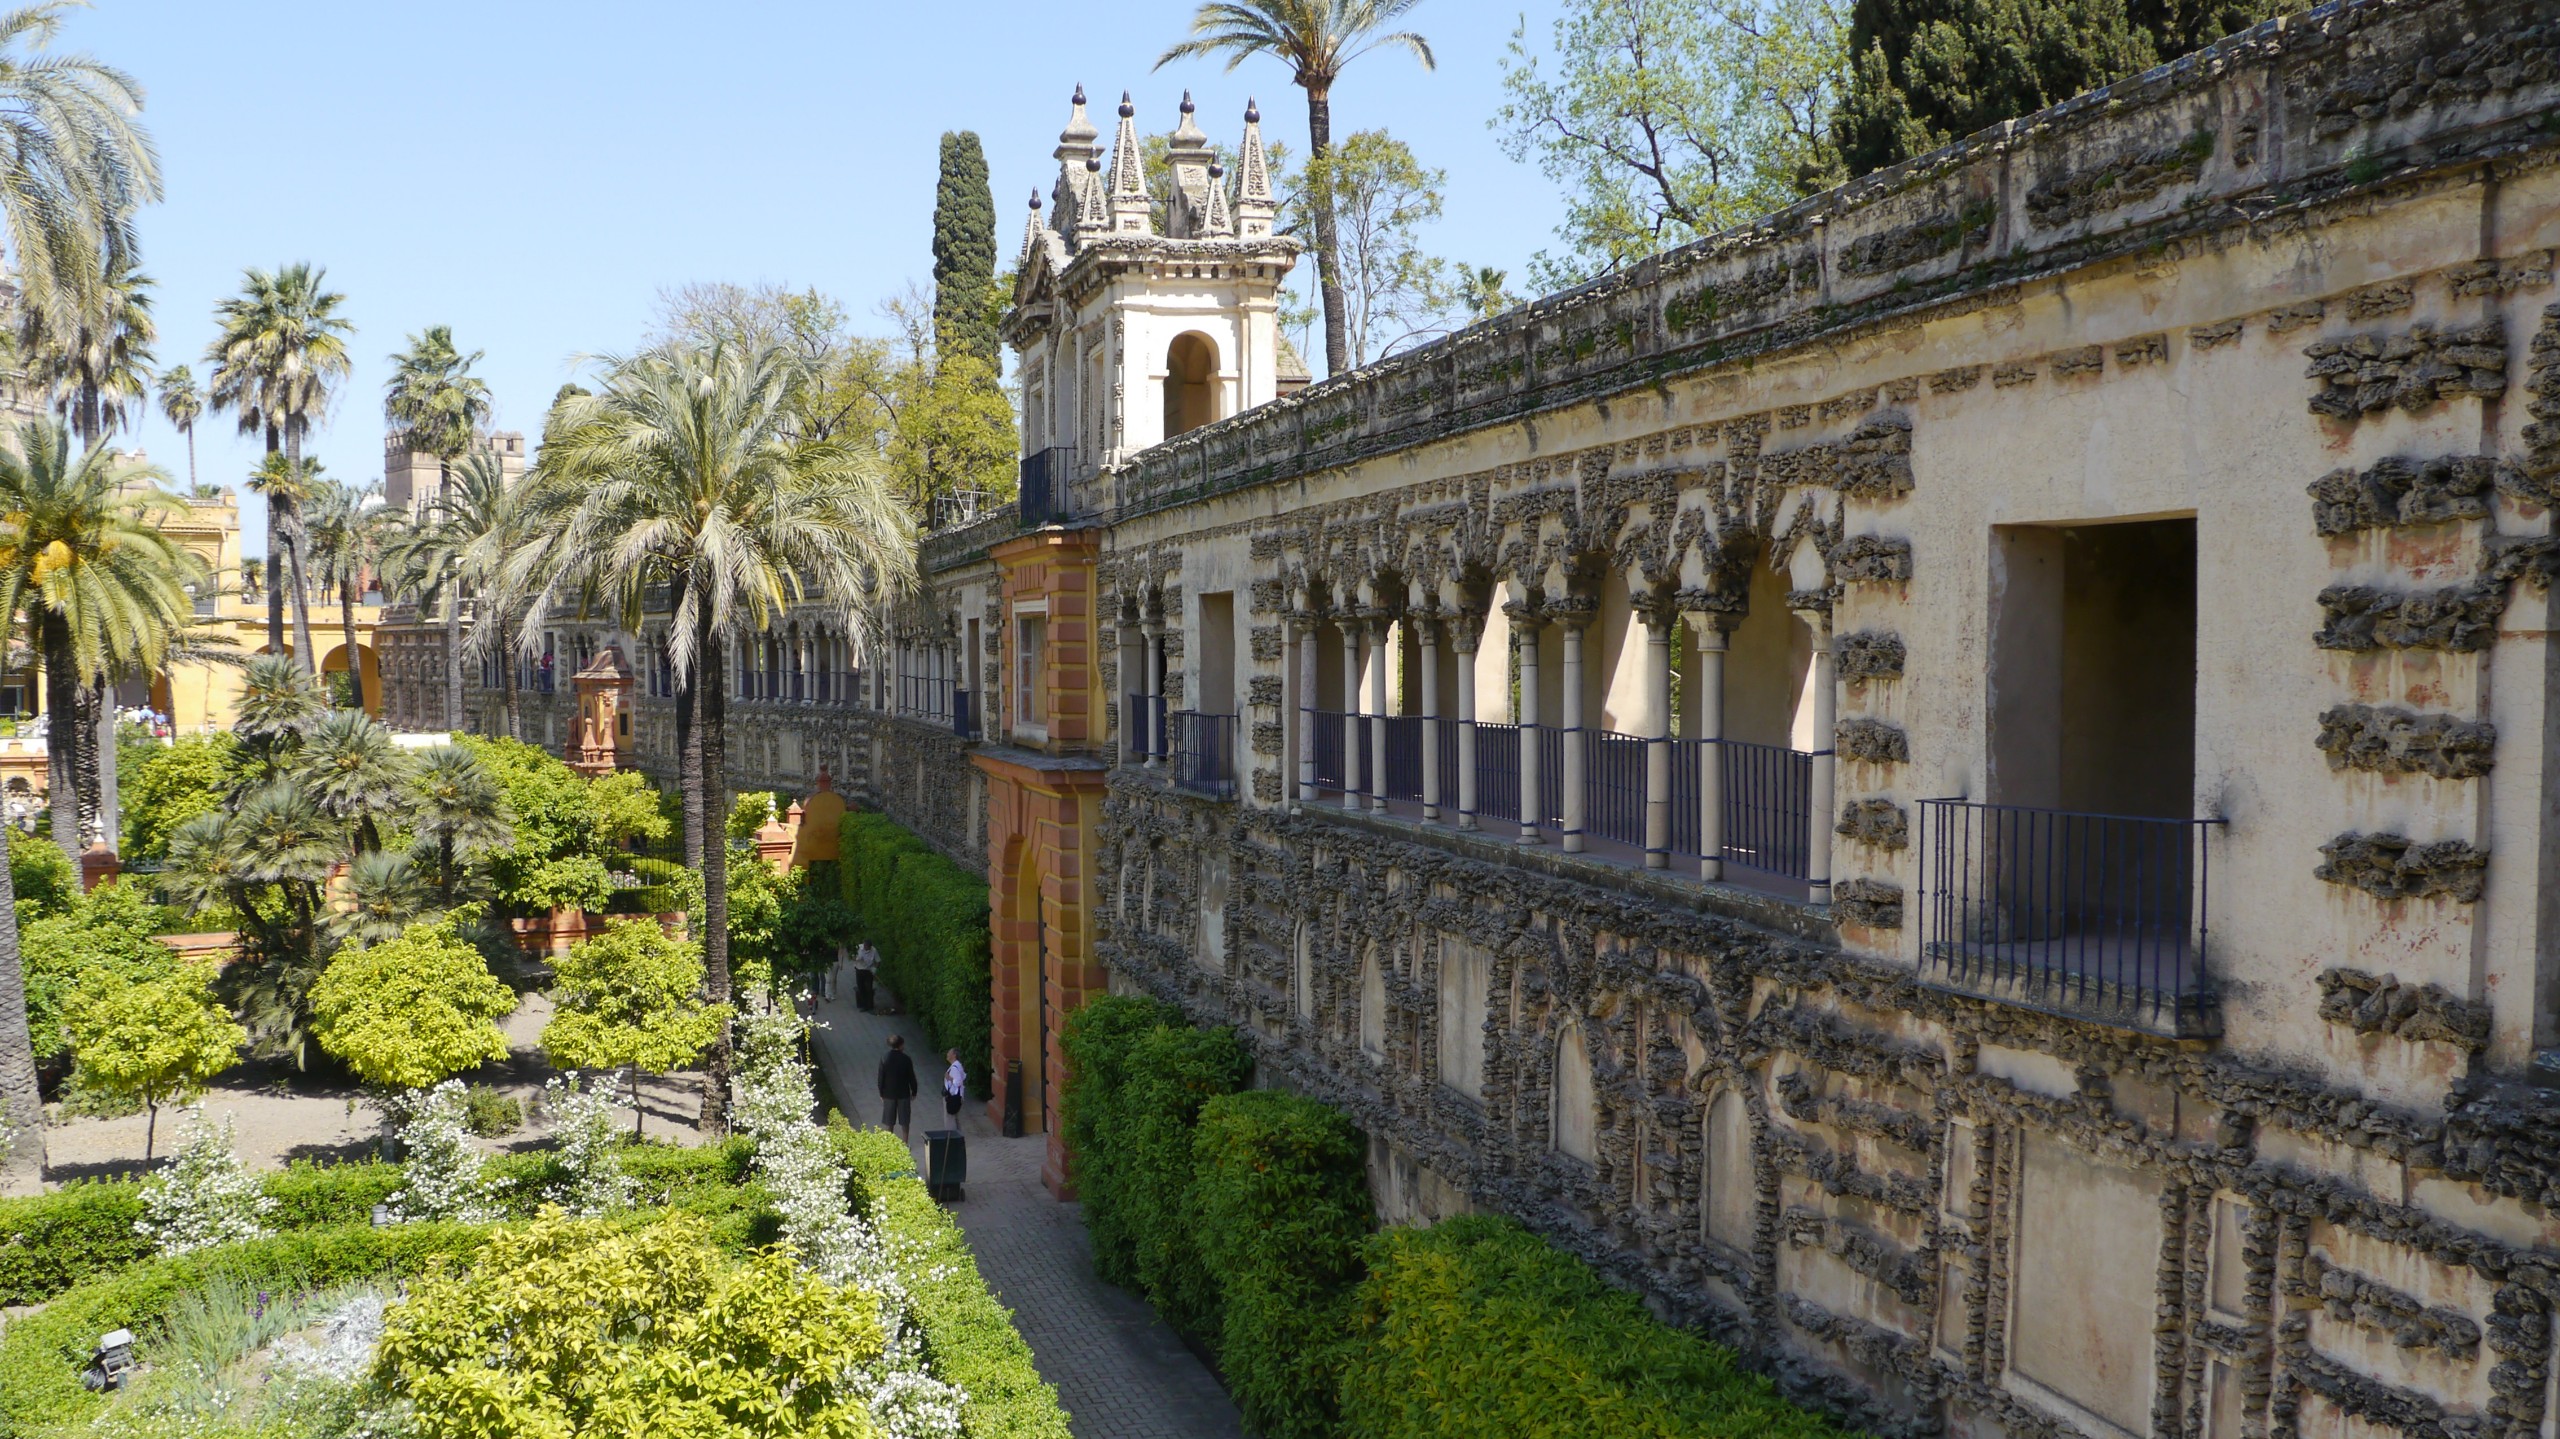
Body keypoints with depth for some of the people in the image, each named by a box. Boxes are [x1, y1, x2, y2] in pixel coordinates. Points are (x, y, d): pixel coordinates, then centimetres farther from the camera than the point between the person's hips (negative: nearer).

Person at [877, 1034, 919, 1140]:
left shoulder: (884, 1059, -9)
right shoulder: (906, 1059, -12)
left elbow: (880, 1078, -4)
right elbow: (911, 1077, -6)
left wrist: (881, 1093, 7)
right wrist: (914, 1092, 8)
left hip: (889, 1094, 1)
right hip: (904, 1094, -1)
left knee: (888, 1123, 11)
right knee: (904, 1122, 10)